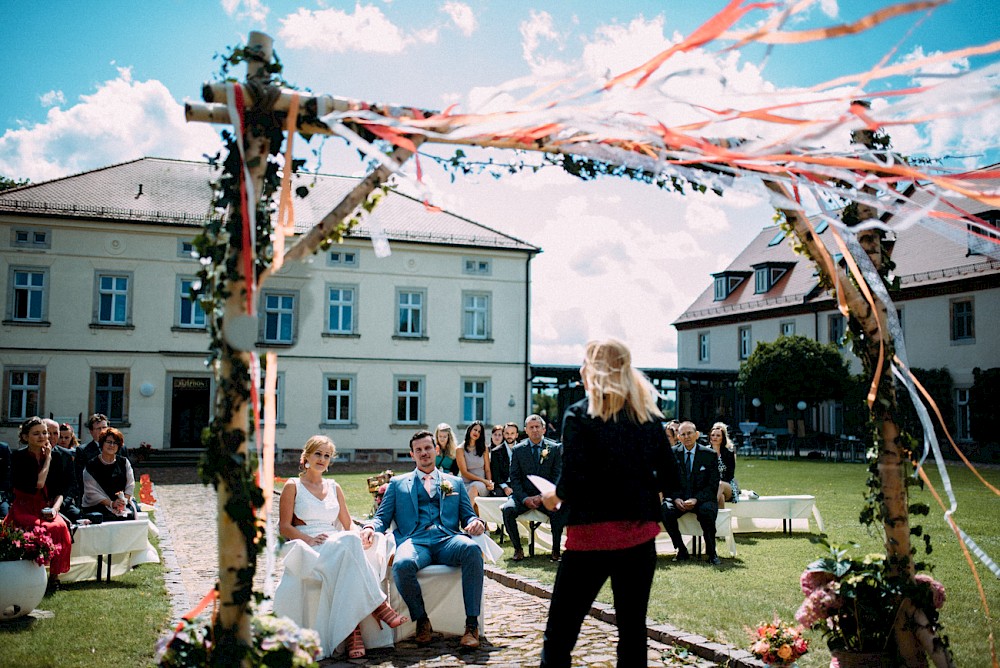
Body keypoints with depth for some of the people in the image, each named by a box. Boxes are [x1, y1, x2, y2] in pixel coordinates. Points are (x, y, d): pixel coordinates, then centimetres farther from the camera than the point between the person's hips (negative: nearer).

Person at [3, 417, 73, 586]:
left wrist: (55, 508, -9)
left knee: (60, 527, -31)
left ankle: (54, 575, -19)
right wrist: (48, 458, -5)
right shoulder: (18, 457, -1)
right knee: (40, 529, -35)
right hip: (24, 508, -3)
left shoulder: (56, 456, 10)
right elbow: (38, 484, -13)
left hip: (47, 508, 3)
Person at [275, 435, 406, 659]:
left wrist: (360, 535, -1)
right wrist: (310, 539, -17)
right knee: (349, 542, -36)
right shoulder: (293, 486, 10)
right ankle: (379, 605, -37)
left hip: (336, 546, 4)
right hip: (306, 548, -4)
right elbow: (284, 527, 0)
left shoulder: (334, 487, 23)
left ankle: (353, 632, -45)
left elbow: (348, 525, 22)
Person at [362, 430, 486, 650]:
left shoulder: (455, 482, 27)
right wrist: (370, 528, -8)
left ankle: (472, 624, -30)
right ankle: (422, 621, -13)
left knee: (472, 549, -35)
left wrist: (476, 522, -6)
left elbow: (468, 516, 20)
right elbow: (382, 517, 16)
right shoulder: (398, 483, 25)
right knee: (402, 565, -37)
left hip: (447, 539, 1)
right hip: (415, 540, -1)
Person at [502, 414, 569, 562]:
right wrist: (525, 498, -13)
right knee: (508, 509, -28)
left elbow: (557, 477, 0)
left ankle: (556, 549, -14)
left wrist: (542, 496, -14)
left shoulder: (555, 448, 4)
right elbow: (514, 478, 3)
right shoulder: (518, 450, 7)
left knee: (558, 511, -33)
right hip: (523, 495, 1)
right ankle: (518, 549, -13)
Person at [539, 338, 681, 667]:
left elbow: (573, 479, -16)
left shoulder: (579, 414, -8)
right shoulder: (648, 417, 4)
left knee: (559, 633, 4)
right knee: (633, 628, 13)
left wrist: (555, 497, 3)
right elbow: (670, 478, 5)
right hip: (639, 535, 4)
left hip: (592, 535, -4)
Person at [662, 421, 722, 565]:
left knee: (707, 511, -35)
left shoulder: (710, 454, 0)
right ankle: (681, 550, -13)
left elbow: (713, 485, -3)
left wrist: (696, 499, -19)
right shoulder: (672, 453, 4)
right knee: (666, 510, -30)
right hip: (679, 498, 2)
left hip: (702, 499, -2)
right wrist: (676, 498, -15)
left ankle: (711, 552, -15)